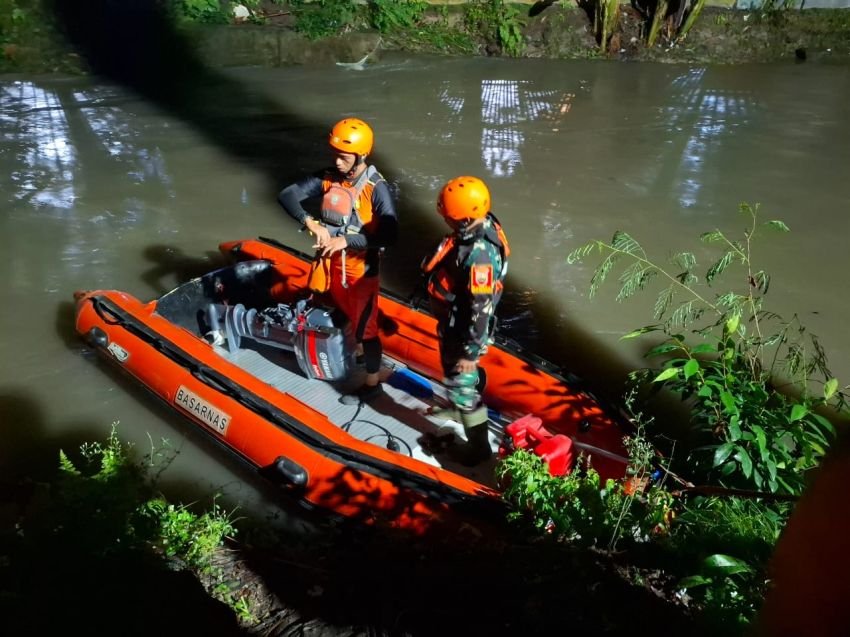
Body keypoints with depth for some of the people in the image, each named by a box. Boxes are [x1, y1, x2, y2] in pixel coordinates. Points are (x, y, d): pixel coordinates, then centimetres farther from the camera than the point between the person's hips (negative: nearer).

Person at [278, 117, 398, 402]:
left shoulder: (376, 188, -22)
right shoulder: (327, 178, -7)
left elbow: (389, 235, -29)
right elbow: (287, 195, -9)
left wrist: (346, 240, -33)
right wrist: (311, 223, -25)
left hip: (363, 269, -6)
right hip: (334, 264, 6)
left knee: (365, 326, 5)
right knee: (349, 315, 27)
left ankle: (372, 384, 22)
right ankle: (358, 352, 54)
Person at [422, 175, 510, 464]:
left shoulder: (479, 254, -37)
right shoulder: (479, 225, -8)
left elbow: (481, 310, -31)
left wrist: (470, 352, -21)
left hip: (462, 329, -9)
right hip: (453, 322, 9)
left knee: (462, 382, 10)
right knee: (455, 375, 31)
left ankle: (478, 446, 30)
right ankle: (460, 409, 59)